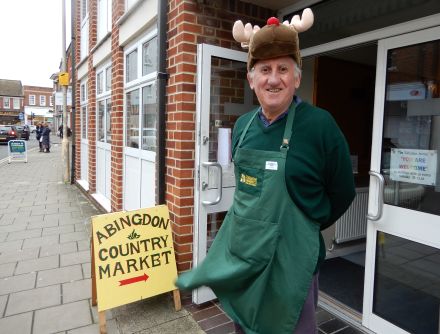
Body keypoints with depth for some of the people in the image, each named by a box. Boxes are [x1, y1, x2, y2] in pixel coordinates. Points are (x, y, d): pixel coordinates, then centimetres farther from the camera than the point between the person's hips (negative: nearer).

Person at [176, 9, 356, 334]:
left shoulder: (319, 124, -15)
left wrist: (303, 228, 5)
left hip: (289, 258, -5)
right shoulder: (243, 125, 1)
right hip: (237, 249, 6)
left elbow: (341, 193, -4)